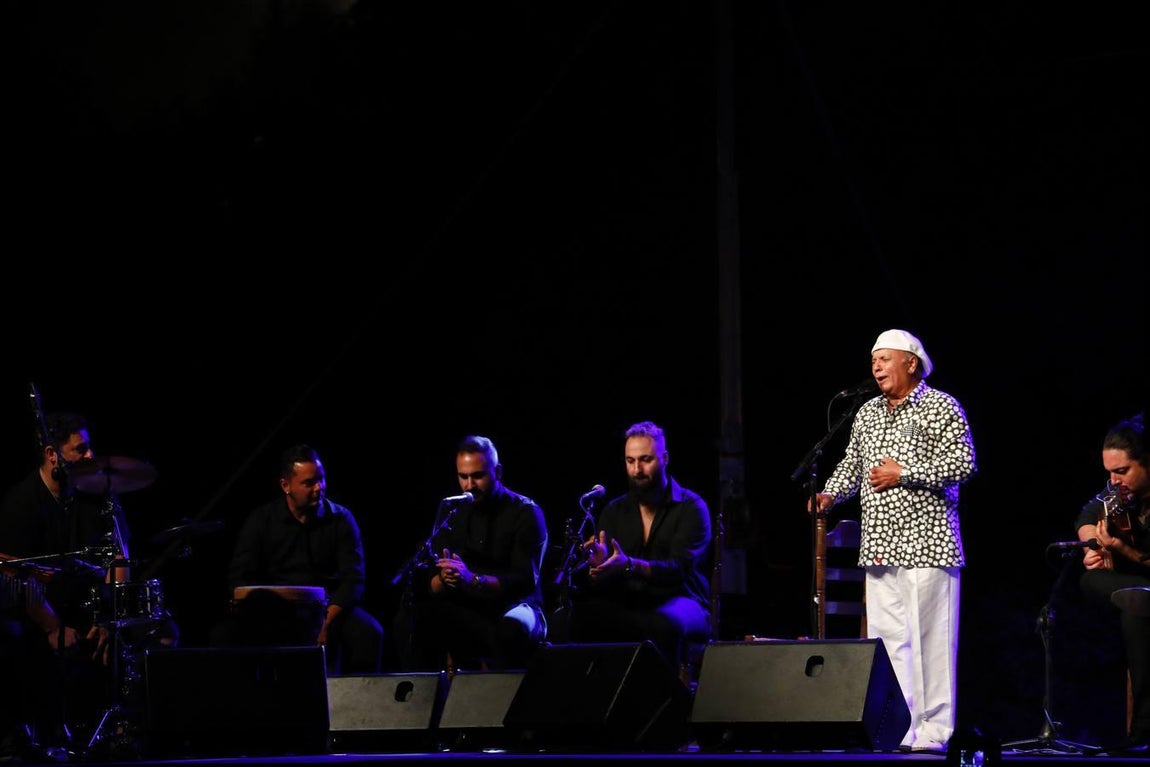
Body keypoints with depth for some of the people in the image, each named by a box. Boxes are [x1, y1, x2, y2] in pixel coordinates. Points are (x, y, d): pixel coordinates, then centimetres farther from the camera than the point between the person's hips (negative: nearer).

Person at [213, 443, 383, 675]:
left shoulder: (340, 519, 1)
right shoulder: (261, 521, 1)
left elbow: (353, 577, -7)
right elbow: (239, 578, -3)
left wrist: (327, 621, -24)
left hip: (328, 606, 0)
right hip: (272, 608, 0)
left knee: (369, 633, -30)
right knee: (222, 636, -26)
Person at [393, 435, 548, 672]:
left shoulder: (525, 512, -4)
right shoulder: (451, 510, 8)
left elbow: (526, 580, -15)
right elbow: (431, 581, 2)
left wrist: (473, 580, -32)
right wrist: (444, 580, -24)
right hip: (463, 612, 4)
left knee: (512, 628, -39)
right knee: (410, 619, -23)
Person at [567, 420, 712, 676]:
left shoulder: (691, 507, 0)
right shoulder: (614, 511, 13)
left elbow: (681, 568, -16)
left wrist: (629, 566, -32)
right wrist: (599, 564, -21)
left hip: (679, 601, -3)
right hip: (627, 606, 4)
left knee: (665, 623, -39)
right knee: (580, 614, -27)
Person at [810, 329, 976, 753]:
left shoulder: (941, 407, -2)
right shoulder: (867, 413, 19)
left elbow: (963, 463, -10)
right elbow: (852, 464, 25)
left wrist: (904, 474, -13)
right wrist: (830, 494, 6)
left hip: (926, 543, -7)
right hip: (879, 545, 7)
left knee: (929, 636, -7)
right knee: (886, 637, 3)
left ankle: (933, 730, -5)